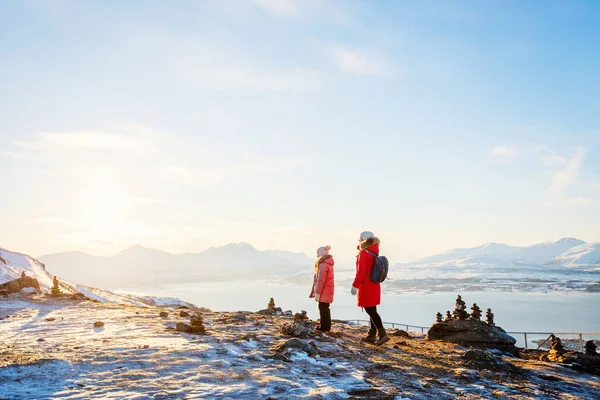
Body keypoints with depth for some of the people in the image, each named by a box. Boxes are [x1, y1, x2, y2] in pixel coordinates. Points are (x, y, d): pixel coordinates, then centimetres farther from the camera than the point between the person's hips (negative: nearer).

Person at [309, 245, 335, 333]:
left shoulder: (323, 265, -18)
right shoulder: (328, 264, 14)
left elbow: (321, 280, -21)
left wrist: (317, 292, -19)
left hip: (324, 291, -10)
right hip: (328, 290, 10)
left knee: (323, 308, -3)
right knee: (324, 307, 17)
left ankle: (325, 327, 2)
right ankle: (326, 326, 25)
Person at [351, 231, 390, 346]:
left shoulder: (363, 254, -15)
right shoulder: (374, 253, 10)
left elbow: (360, 272, -20)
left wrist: (354, 286, -17)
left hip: (366, 287, -9)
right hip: (374, 286, 9)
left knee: (370, 311, -6)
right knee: (372, 311, 12)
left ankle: (382, 334, -12)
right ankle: (372, 336, 19)